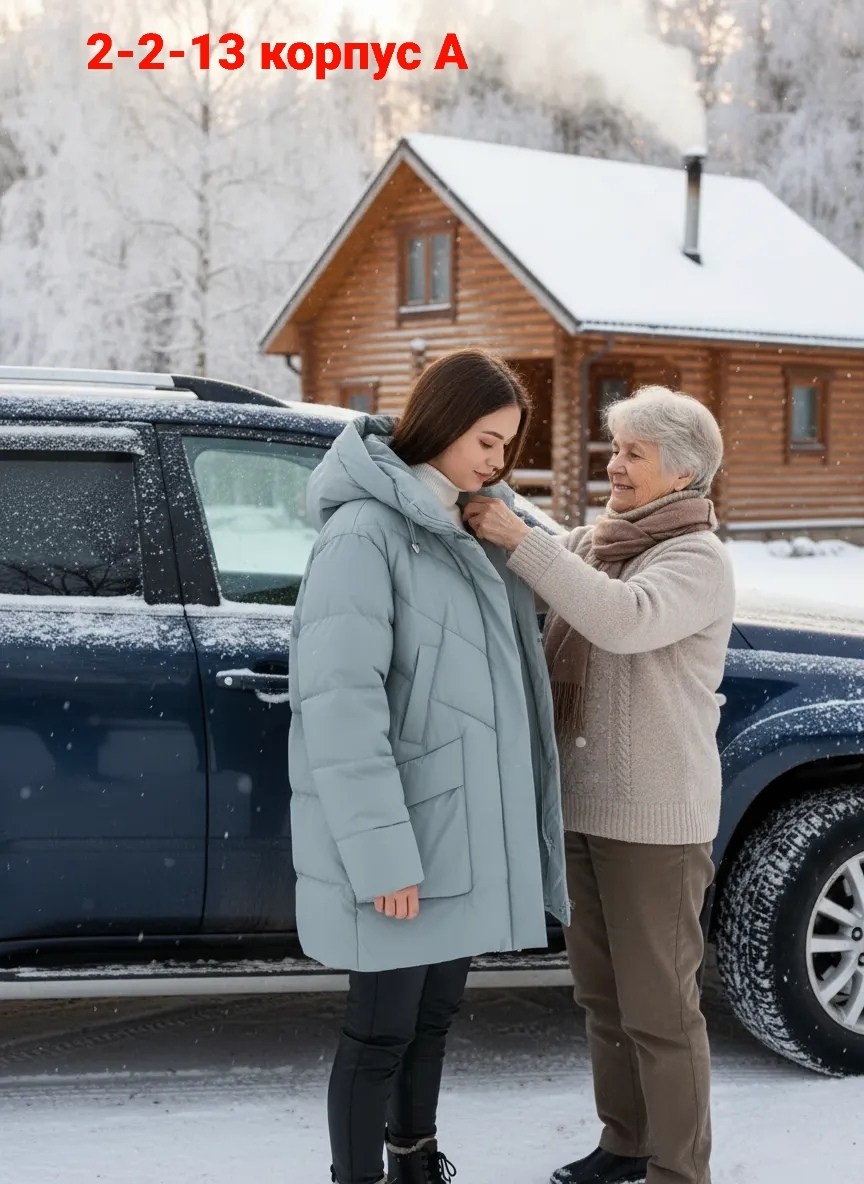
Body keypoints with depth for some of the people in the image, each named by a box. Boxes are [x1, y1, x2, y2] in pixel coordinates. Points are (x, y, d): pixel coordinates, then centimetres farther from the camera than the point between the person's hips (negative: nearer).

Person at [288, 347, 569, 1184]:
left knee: (435, 1012, 20)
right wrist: (381, 852, -23)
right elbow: (339, 705, -22)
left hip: (463, 824, 8)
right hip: (399, 835, -8)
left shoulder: (469, 529, 11)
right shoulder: (364, 532, -16)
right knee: (382, 1029, 3)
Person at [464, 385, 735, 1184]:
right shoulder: (589, 546, 11)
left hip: (656, 818, -7)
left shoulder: (698, 560, -12)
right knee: (603, 992, 16)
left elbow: (625, 619, -30)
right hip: (584, 807, 7)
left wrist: (520, 540, -29)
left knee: (659, 1005, 0)